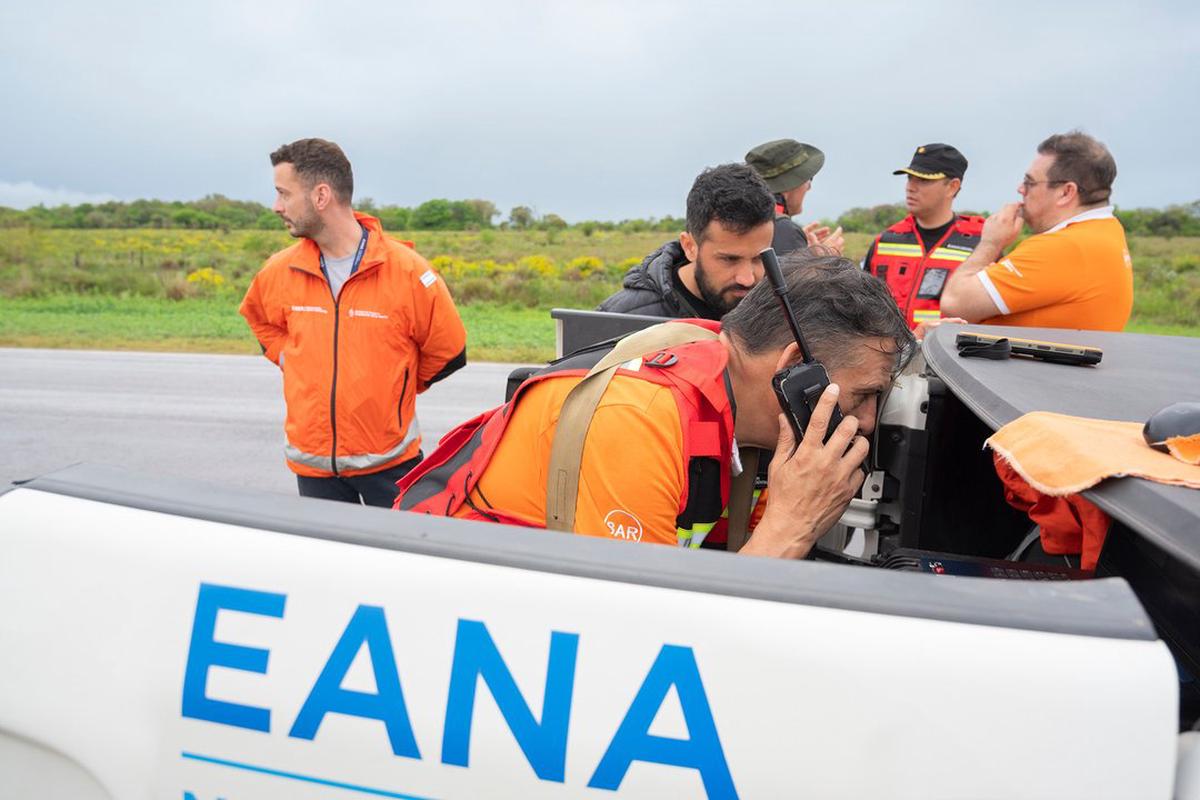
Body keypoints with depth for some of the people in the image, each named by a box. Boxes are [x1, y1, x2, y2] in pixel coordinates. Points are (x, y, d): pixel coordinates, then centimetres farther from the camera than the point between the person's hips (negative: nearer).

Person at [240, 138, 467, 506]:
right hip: (312, 462, 4)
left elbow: (448, 352, -3)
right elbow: (260, 320, 22)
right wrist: (294, 363, 8)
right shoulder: (279, 272, -1)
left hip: (389, 461, -3)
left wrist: (391, 389, 4)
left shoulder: (406, 270, -14)